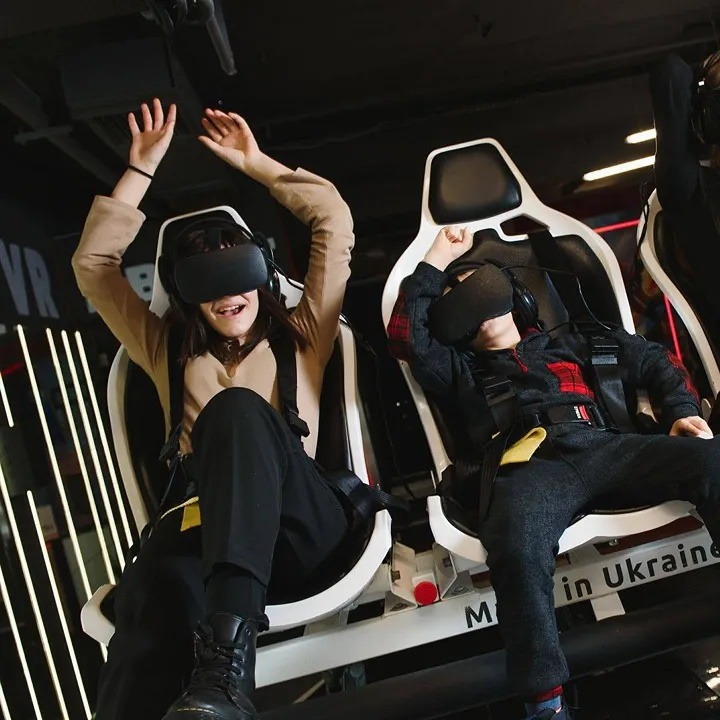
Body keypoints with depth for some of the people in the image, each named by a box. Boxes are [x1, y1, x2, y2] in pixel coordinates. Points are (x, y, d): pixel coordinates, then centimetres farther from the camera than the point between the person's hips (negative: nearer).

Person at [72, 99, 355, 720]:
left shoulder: (300, 337, 24)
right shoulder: (170, 355, 28)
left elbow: (335, 221, 21)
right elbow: (93, 264, 25)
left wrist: (257, 164, 27)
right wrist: (142, 169, 25)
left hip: (299, 525, -1)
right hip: (203, 527, 1)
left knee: (237, 409, -35)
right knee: (152, 595, -39)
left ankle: (226, 647, -49)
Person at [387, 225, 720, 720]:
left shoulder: (568, 344, 33)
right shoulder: (460, 369, 30)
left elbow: (657, 362, 32)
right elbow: (406, 335, 12)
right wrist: (437, 261, 20)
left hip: (607, 447, 2)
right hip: (533, 466, -2)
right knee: (516, 544, -38)